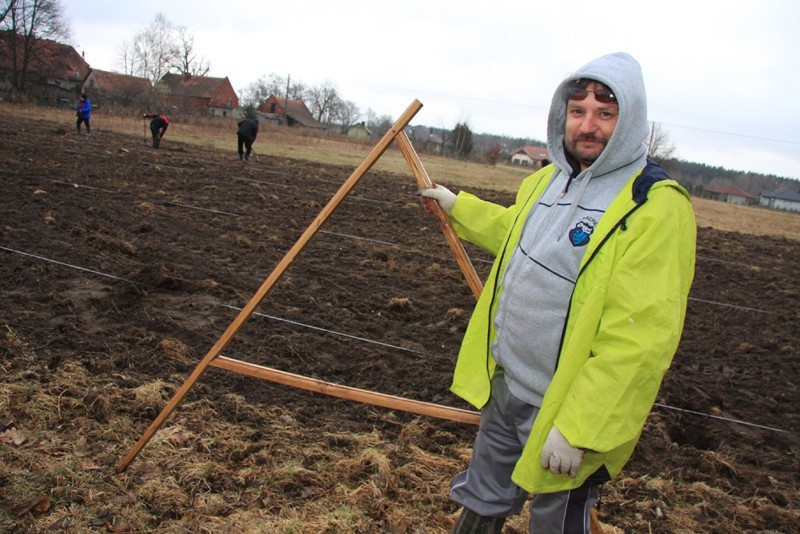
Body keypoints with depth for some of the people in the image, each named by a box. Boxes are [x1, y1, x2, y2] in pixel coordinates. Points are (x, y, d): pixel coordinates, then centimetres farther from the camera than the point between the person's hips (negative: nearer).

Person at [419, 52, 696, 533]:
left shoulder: (658, 208, -23)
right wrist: (458, 207, 33)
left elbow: (641, 339, -28)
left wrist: (576, 427, -27)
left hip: (570, 405, -7)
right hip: (505, 385, 7)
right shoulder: (548, 179, 4)